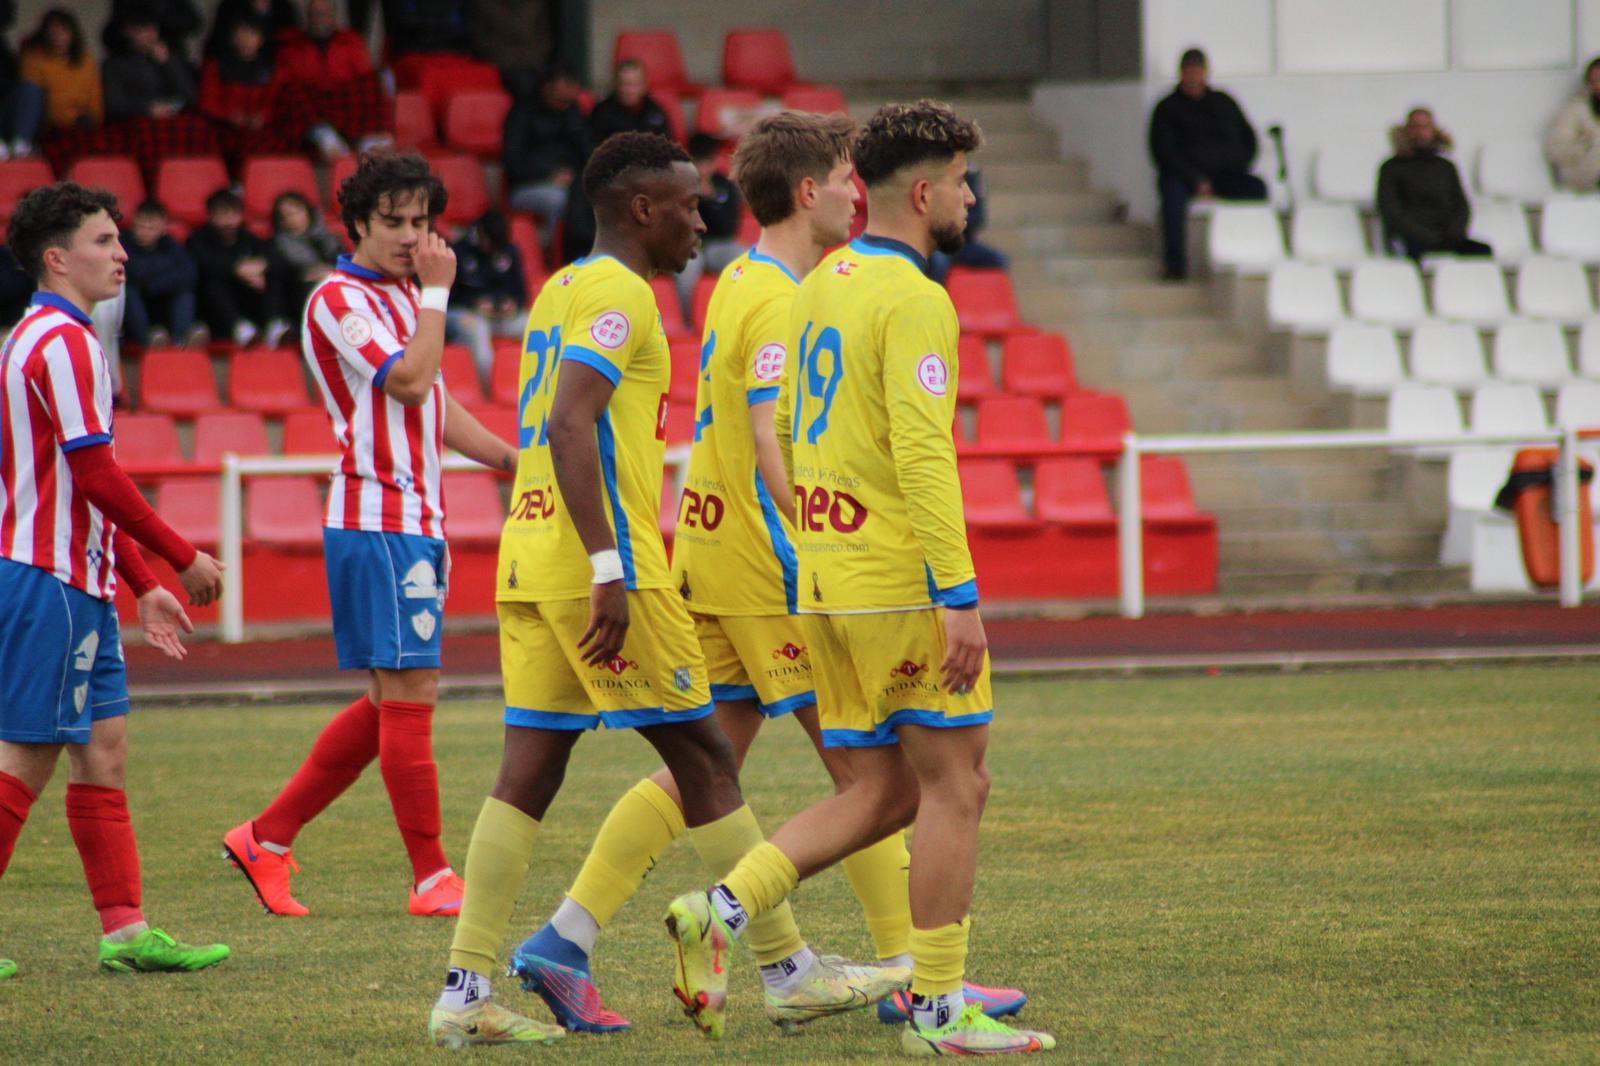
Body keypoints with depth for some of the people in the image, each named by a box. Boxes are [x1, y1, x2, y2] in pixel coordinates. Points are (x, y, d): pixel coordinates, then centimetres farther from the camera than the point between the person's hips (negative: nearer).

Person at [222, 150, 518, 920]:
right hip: (378, 518, -9)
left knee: (391, 702, 10)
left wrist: (516, 458, 22)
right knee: (408, 694, -8)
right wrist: (437, 293, -14)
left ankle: (266, 837, 16)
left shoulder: (402, 297, 18)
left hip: (415, 522, 9)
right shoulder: (340, 299, -10)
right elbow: (408, 381, -23)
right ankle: (433, 878, -6)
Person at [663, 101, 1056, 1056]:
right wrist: (960, 596, -22)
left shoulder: (820, 287, 14)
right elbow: (923, 455, -21)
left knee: (883, 793, 12)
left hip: (827, 581, 9)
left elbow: (784, 431, 20)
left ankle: (721, 911, -1)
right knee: (955, 786, 0)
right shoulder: (913, 299, -14)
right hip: (903, 579, -9)